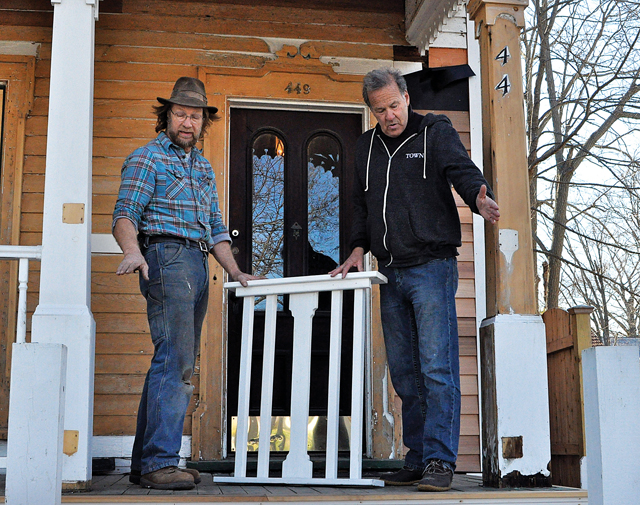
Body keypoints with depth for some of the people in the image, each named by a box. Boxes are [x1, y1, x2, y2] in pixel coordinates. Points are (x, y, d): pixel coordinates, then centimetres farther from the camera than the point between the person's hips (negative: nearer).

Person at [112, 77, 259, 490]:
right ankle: (159, 463, -16)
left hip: (198, 266, 8)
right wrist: (132, 251, -30)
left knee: (178, 364, 7)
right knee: (175, 362, -17)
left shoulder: (204, 167, 25)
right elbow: (125, 214, -10)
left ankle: (146, 462, 12)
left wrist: (235, 272, 16)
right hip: (167, 257, -8)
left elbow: (216, 226, 26)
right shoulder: (148, 158, 1)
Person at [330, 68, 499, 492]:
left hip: (431, 268, -5)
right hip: (391, 273, 6)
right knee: (404, 372, 7)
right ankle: (417, 459, 15)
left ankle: (440, 461, -7)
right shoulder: (367, 146, 18)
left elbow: (462, 170, -12)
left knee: (437, 367, -11)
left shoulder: (436, 132, 4)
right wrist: (359, 247, 14)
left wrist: (479, 198, -33)